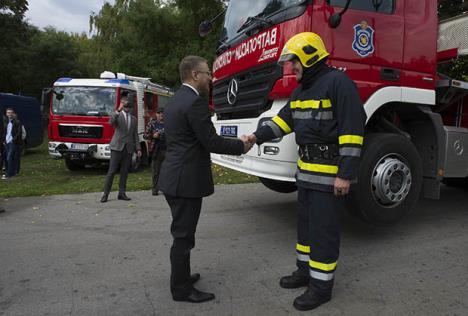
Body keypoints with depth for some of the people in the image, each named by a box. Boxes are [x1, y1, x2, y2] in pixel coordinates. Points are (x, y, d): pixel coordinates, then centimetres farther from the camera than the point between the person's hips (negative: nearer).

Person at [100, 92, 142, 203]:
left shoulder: (134, 119, 16)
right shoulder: (117, 115, 3)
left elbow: (135, 135, 15)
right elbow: (111, 122, -20)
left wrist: (138, 148, 6)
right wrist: (119, 110, -29)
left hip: (128, 149, 4)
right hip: (117, 147, -4)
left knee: (124, 172, 7)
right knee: (111, 171, -3)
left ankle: (122, 193, 14)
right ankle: (105, 194, 3)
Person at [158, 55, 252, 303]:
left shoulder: (174, 101, 13)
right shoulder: (195, 101, -17)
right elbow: (211, 143, -19)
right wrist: (241, 146, -4)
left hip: (174, 177, 10)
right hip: (186, 180, -10)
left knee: (181, 232, 21)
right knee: (183, 236, 2)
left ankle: (180, 276, 35)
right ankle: (181, 289, 17)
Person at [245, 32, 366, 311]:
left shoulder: (338, 82, -15)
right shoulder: (303, 89, 13)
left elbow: (353, 129, -19)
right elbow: (285, 118, 16)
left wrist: (346, 174, -21)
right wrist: (259, 136, 3)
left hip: (331, 172, -9)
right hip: (307, 168, 9)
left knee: (324, 229, 0)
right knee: (306, 223, 17)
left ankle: (321, 286, 14)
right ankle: (306, 271, 33)